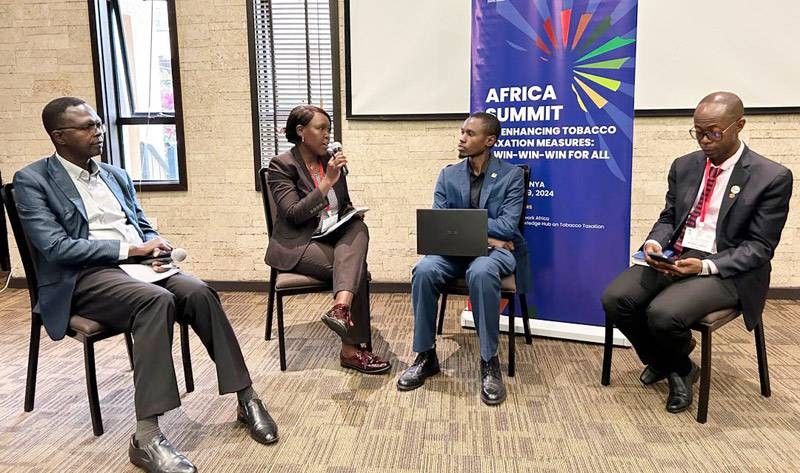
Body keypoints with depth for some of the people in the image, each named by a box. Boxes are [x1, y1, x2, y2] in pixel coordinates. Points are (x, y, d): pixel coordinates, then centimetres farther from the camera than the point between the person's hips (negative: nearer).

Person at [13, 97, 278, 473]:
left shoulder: (117, 175, 19)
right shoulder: (32, 180, -1)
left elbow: (144, 227, 21)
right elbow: (55, 247, -13)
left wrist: (154, 248, -4)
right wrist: (129, 249, -16)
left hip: (137, 264, 5)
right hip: (84, 277, -5)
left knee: (199, 293, -25)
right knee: (156, 300, -36)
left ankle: (246, 399, -18)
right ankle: (147, 436, -34)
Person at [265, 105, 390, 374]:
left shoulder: (331, 161, 12)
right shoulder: (281, 165, -6)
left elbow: (345, 205, 22)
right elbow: (294, 214, -18)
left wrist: (352, 213, -2)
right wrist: (327, 182, -22)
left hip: (335, 237, 6)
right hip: (298, 244, -5)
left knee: (358, 227, -28)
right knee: (355, 267, -27)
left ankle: (340, 308, -46)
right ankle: (351, 350, -20)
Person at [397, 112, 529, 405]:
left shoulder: (511, 175, 1)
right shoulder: (448, 175, 10)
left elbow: (507, 226, -10)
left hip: (496, 249, -3)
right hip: (456, 249, 3)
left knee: (481, 273, -39)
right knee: (424, 270, -30)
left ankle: (489, 363, -25)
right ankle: (426, 356, -14)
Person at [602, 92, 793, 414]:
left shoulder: (773, 177, -5)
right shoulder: (684, 166, 11)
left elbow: (760, 247, -8)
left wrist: (706, 266, -22)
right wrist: (655, 243, -9)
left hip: (724, 270, -5)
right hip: (672, 257, 5)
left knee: (663, 313, -32)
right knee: (615, 299, -20)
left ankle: (679, 367, 6)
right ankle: (664, 360, 10)